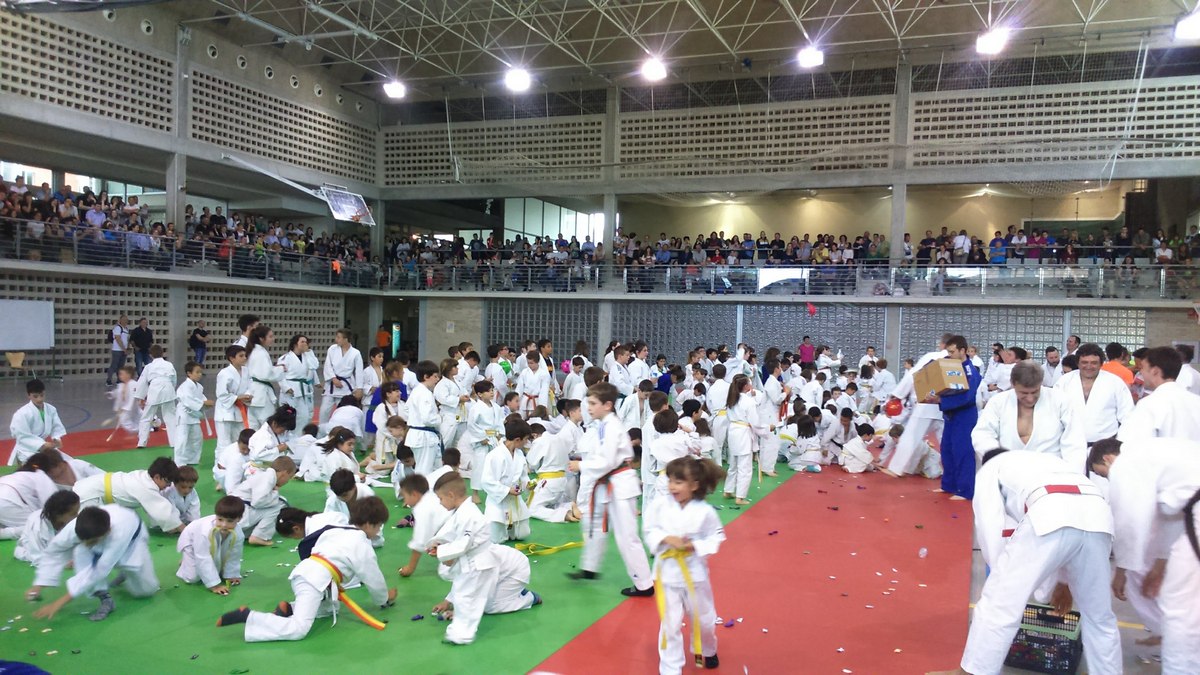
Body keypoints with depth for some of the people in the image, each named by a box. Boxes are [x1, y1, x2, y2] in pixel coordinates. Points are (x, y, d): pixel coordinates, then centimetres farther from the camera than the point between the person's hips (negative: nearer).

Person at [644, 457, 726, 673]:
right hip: (667, 572, 0)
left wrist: (695, 545, -20)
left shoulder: (705, 511, -15)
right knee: (670, 624, 3)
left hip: (694, 572, 0)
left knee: (703, 619, 20)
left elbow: (716, 537, -5)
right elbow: (650, 532, -4)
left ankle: (708, 651, 52)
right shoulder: (659, 506, -12)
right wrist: (666, 539, -22)